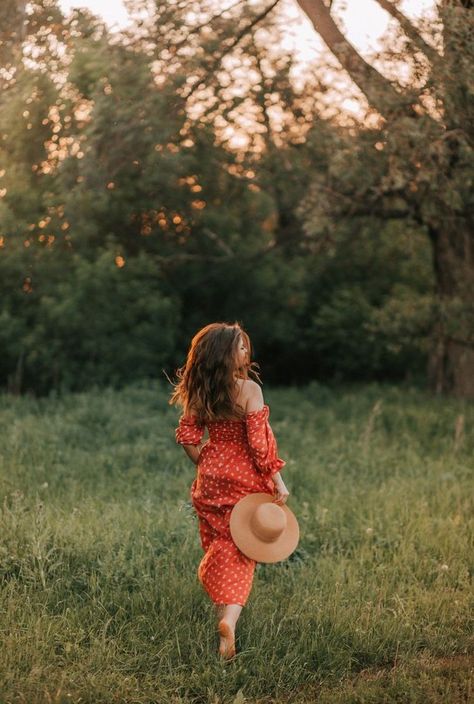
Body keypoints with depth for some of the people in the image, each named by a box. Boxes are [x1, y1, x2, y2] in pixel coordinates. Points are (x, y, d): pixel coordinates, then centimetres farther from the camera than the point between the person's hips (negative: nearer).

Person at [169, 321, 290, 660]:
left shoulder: (199, 391, 0)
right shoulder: (249, 389, -16)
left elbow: (187, 435, 4)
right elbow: (260, 441, -18)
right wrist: (277, 481, -12)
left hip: (211, 478, 4)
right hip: (245, 479, -4)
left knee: (220, 548, 18)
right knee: (241, 554, 4)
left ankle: (225, 612, 24)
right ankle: (230, 616, -14)